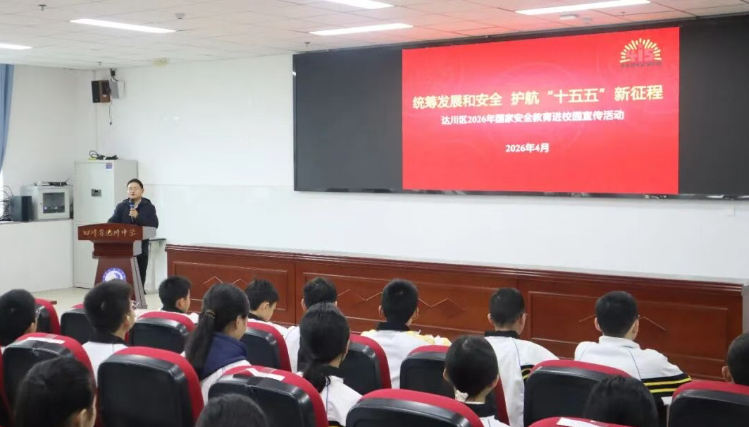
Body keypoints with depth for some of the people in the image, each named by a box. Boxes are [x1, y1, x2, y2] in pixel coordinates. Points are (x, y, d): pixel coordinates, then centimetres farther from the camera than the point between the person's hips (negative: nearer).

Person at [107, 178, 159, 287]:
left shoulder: (149, 207, 4)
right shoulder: (121, 206, 10)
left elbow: (154, 225, -10)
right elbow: (112, 223, 0)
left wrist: (138, 217, -19)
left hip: (141, 247, -1)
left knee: (140, 277, 3)